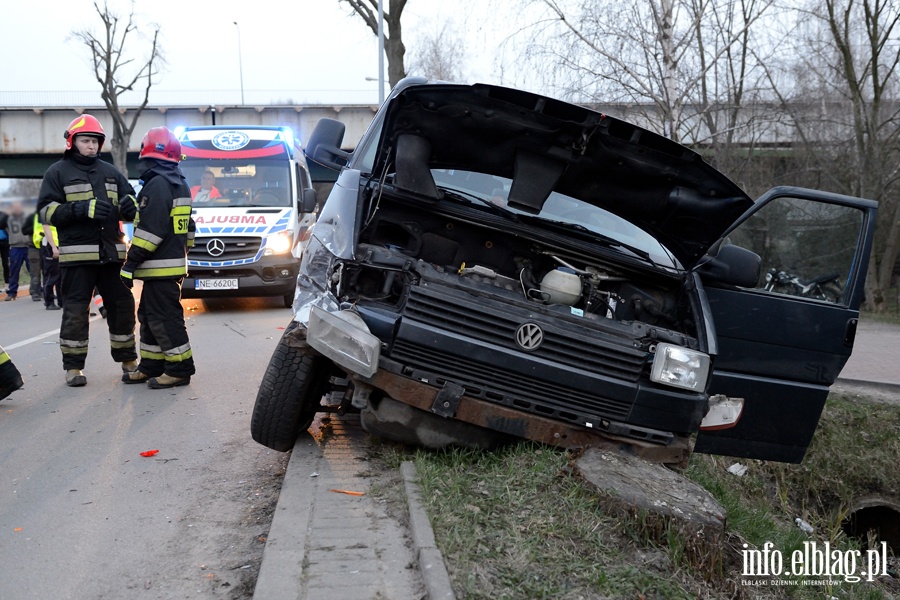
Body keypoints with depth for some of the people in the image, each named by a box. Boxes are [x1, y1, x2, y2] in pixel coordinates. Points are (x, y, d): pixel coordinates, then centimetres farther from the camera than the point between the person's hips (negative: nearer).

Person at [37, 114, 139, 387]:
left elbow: (129, 207, 18)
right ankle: (73, 366, 8)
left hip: (112, 252, 4)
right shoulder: (58, 172, 4)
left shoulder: (110, 172, 17)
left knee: (122, 306, 8)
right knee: (75, 311, -1)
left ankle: (127, 359, 22)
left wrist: (130, 206, -8)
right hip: (77, 254, -4)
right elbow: (46, 210, -4)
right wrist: (82, 209, -19)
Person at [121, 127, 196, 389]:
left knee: (165, 318, -5)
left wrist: (131, 264, -19)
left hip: (160, 267, -10)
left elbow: (150, 230, -21)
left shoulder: (157, 185, -15)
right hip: (174, 262, 10)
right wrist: (182, 252, 28)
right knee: (149, 315, 16)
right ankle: (151, 367, 22)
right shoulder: (179, 185, 17)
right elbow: (188, 228, 23)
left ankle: (180, 369, -1)